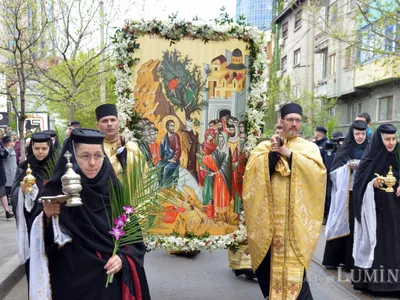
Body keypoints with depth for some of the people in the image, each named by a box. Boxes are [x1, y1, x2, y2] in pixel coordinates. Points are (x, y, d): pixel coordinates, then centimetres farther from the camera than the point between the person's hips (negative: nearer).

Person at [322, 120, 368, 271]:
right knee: (344, 225, 2)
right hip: (346, 195, -1)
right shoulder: (344, 151, 4)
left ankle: (354, 260, 9)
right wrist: (348, 167, -14)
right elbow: (334, 173, 1)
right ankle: (337, 257, 13)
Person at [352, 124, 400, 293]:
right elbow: (359, 184, -8)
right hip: (375, 209, -4)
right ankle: (368, 280, 11)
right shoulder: (369, 160, -7)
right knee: (374, 243, 0)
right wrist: (372, 185, -24)